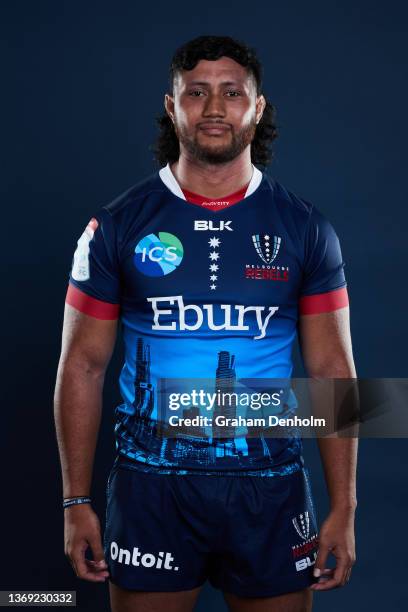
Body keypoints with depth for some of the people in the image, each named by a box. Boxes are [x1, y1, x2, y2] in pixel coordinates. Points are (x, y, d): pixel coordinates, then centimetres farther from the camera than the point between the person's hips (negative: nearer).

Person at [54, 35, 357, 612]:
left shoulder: (305, 229, 1)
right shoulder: (118, 226, -1)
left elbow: (332, 370, 2)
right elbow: (83, 365, 2)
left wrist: (343, 509, -2)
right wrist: (77, 502, -1)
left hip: (270, 486, 1)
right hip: (151, 487, 0)